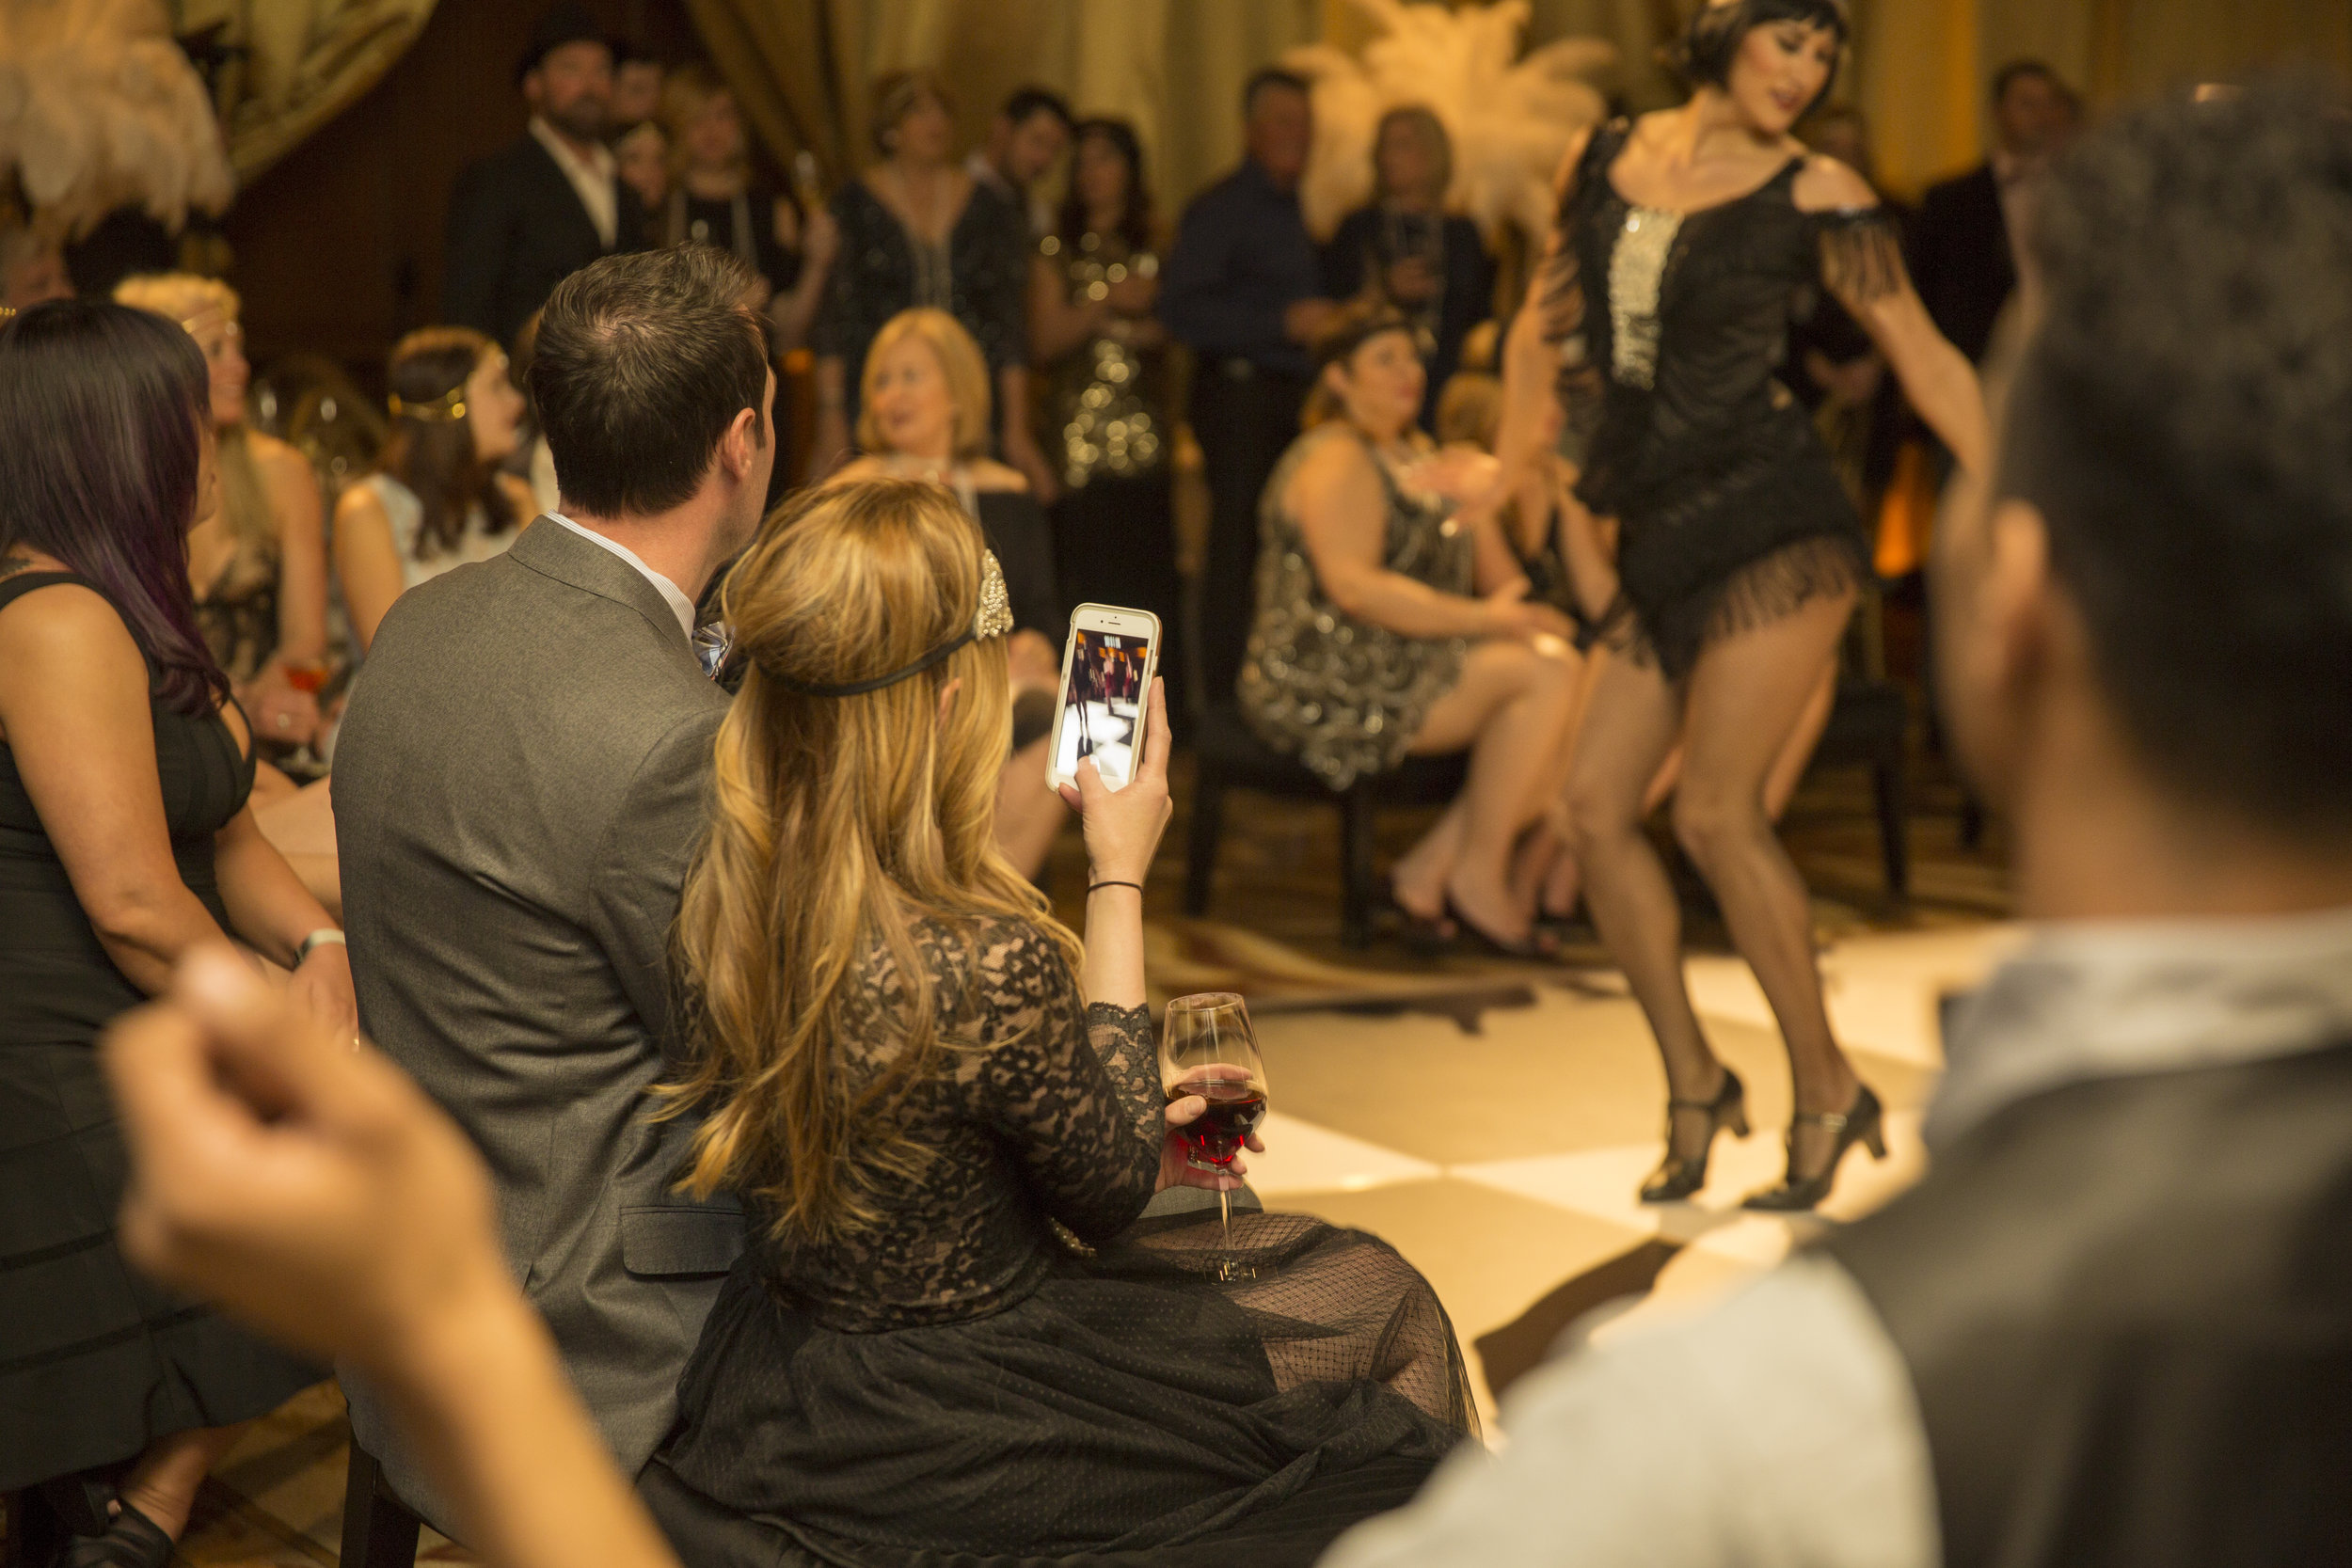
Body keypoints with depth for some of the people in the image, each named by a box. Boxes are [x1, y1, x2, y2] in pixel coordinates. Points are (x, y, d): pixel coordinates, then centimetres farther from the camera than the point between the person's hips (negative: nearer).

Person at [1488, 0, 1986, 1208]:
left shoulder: (1814, 197, -2)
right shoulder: (1602, 161, 10)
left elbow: (1926, 361, 0)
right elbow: (1543, 333, 21)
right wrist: (1523, 480, 21)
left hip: (1774, 519, -5)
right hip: (1660, 539, 5)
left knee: (1714, 808, -13)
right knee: (1596, 807, -2)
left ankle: (1827, 1089, 2)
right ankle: (1693, 1083, 13)